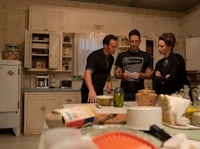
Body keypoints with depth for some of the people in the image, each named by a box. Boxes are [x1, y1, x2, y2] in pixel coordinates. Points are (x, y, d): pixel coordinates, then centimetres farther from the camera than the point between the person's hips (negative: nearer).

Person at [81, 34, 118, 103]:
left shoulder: (111, 58, 6)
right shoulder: (95, 56, -18)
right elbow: (87, 73, -31)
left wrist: (109, 81, 2)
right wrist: (91, 90, -47)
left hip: (100, 90, 7)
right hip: (90, 91, -7)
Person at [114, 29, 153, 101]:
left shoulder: (146, 56, 7)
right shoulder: (121, 56, 7)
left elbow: (150, 74, 6)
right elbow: (116, 74, 8)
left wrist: (140, 75, -13)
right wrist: (123, 75, -13)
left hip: (139, 92, 0)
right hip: (124, 92, 0)